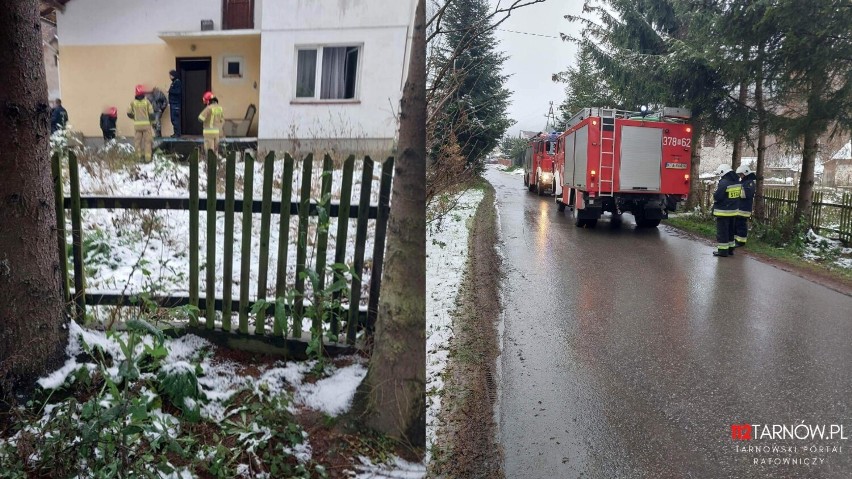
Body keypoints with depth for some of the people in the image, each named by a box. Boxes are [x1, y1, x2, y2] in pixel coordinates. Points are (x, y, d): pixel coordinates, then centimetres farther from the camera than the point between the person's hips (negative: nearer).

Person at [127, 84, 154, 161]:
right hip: (146, 124, -1)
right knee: (147, 140, 4)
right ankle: (147, 157, 0)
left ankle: (139, 156, 11)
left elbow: (129, 113, 3)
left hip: (137, 124, 1)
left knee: (137, 140, 11)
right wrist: (151, 120, 9)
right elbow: (151, 113, -6)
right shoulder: (147, 102, -6)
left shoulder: (133, 103, -1)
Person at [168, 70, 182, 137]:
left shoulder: (177, 82, -10)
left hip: (176, 103, -10)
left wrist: (170, 90, -14)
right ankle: (176, 133, 15)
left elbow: (178, 92, -21)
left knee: (175, 119, -10)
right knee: (173, 118, 10)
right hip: (173, 103, 10)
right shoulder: (174, 82, 18)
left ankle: (177, 133, -7)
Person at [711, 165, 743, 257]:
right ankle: (730, 249, 25)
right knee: (730, 230, 17)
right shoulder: (737, 183, 9)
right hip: (733, 210, 9)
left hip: (723, 211, -9)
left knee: (722, 231, -3)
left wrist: (714, 194, 0)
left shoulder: (724, 183, -20)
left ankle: (722, 250, -1)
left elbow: (717, 197, -21)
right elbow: (739, 195, 16)